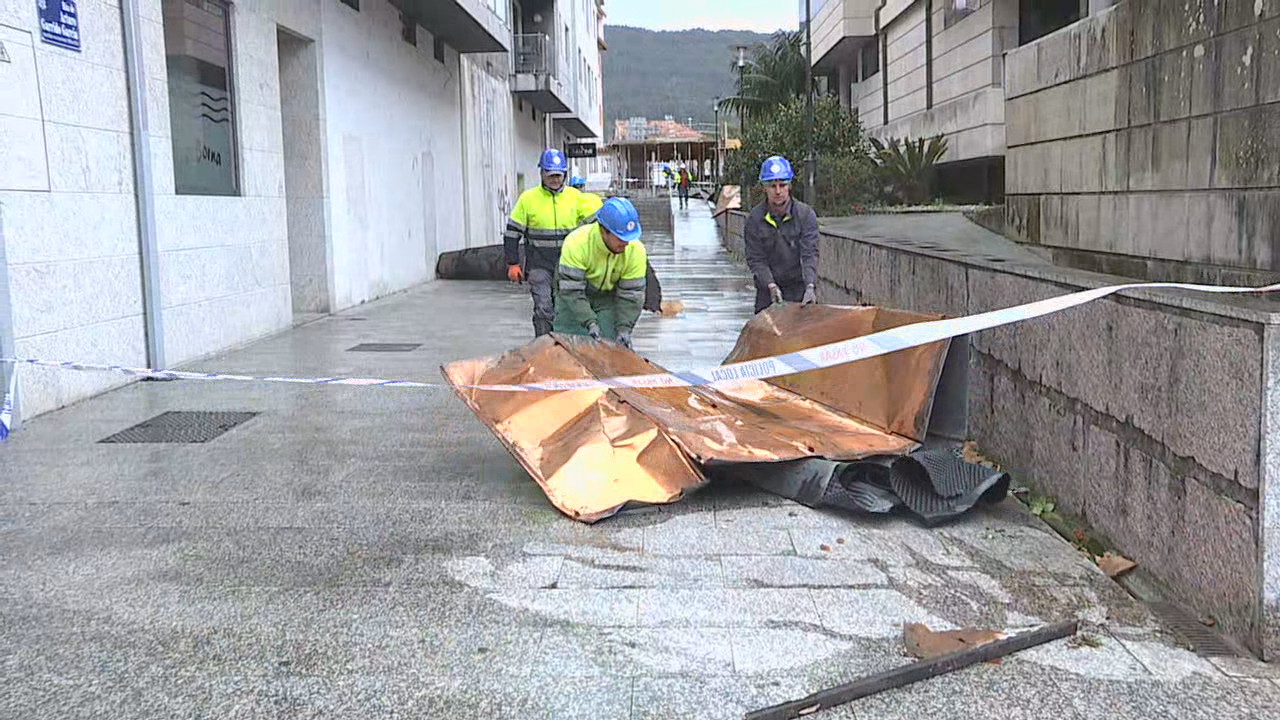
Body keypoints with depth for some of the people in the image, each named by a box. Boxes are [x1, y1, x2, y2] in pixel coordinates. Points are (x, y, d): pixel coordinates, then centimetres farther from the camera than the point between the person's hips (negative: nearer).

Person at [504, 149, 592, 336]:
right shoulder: (528, 198, -2)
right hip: (539, 264, -2)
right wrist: (513, 263, -4)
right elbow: (512, 232, 1)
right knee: (543, 308, -9)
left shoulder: (575, 196, 4)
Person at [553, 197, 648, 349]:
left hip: (609, 299, 2)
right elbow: (571, 290, -31)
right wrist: (590, 323, -39)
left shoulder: (636, 251, -22)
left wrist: (624, 328, -27)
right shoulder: (577, 243, -32)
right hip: (573, 297, -2)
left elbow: (631, 295, -16)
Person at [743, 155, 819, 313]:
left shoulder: (806, 214, -6)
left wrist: (810, 287, -26)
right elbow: (755, 259, -4)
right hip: (767, 291, 1)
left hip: (800, 290, -1)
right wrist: (771, 285, -18)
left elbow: (810, 254, -12)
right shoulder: (754, 219, -3)